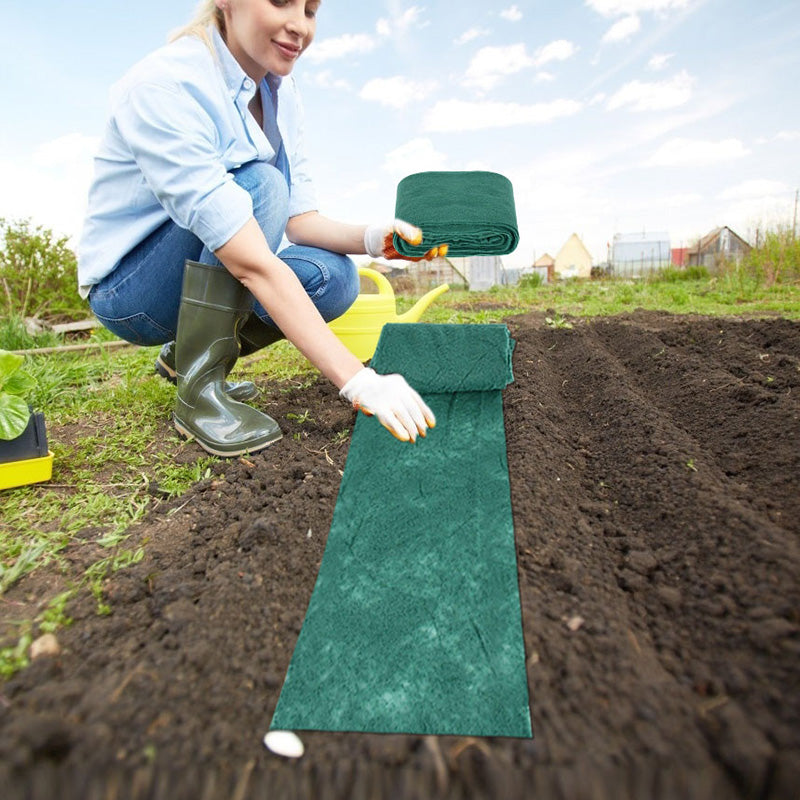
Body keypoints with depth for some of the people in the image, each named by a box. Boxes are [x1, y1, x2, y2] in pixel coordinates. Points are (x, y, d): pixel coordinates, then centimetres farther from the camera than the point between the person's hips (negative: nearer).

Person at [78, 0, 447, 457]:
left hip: (197, 276, 7)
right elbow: (252, 263, -37)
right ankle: (199, 391, -20)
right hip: (128, 289, -7)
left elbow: (300, 220, -4)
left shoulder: (281, 94, -2)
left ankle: (187, 354, 7)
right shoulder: (165, 85, -27)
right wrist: (358, 381, -42)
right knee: (259, 185, -28)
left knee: (335, 278, -15)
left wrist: (372, 238, -26)